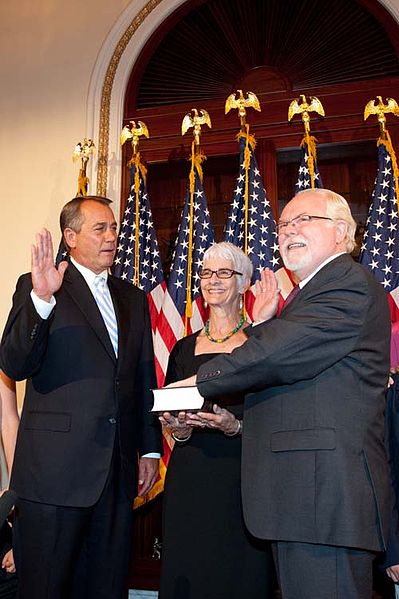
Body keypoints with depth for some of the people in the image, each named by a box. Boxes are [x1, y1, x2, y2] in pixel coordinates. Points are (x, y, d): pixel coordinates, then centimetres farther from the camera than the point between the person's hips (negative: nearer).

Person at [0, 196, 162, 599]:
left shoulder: (133, 298, 15)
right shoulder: (36, 287, -2)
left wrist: (150, 448, 12)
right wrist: (40, 299, -27)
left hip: (118, 469, 5)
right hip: (55, 469, -5)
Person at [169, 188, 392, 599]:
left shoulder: (349, 284, -10)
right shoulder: (307, 295, 24)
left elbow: (275, 355, -19)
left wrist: (202, 380, -7)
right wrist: (262, 324, 10)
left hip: (324, 493, -10)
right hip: (299, 492, 10)